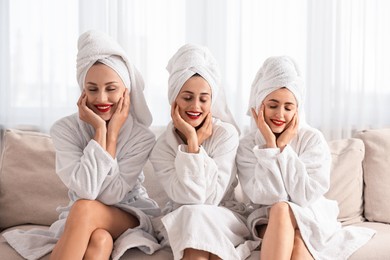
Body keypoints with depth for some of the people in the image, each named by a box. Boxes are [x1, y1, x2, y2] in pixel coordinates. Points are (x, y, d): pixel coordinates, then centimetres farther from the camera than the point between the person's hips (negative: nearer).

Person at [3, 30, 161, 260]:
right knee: (98, 240, -36)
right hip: (80, 222, 1)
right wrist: (100, 130, -24)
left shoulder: (143, 137, -12)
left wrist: (112, 132, -22)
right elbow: (86, 191, -25)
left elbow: (111, 195, -21)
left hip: (131, 216, 0)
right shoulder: (64, 129, -11)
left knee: (85, 209, -34)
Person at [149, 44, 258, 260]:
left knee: (198, 217, -32)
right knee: (192, 214, -32)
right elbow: (188, 197, -20)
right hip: (178, 223, 1)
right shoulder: (162, 146, -7)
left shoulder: (226, 134, -10)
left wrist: (195, 142, -20)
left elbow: (212, 198, -18)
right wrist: (192, 140, -21)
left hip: (225, 220, -1)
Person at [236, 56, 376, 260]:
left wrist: (283, 147, -15)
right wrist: (270, 146, -17)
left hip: (311, 219, 0)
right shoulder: (247, 145, -2)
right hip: (268, 223, 1)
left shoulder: (313, 139, -4)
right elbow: (265, 198, -14)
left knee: (282, 210, -32)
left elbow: (305, 196, -14)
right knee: (278, 211, -34)